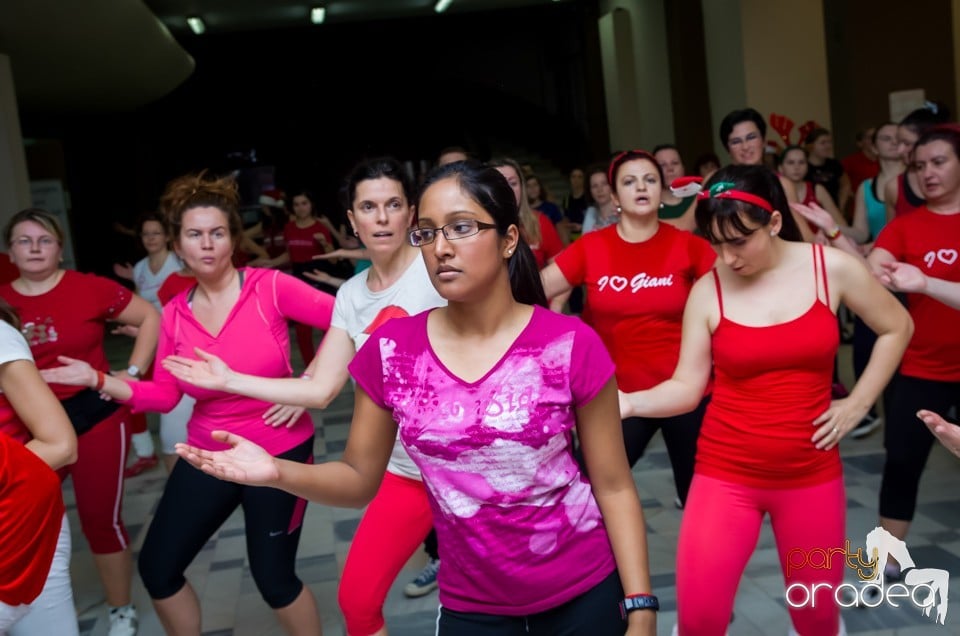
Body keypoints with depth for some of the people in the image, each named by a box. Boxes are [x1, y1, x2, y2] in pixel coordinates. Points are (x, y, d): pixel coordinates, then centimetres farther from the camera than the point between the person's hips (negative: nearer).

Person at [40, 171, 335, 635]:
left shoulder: (271, 287, -15)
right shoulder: (175, 314, -1)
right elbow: (164, 396, 1)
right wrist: (97, 380, -9)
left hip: (278, 453, -5)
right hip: (207, 456, 5)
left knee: (274, 579, 5)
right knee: (156, 568, 12)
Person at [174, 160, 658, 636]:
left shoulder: (570, 345, -14)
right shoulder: (390, 351, -8)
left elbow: (613, 486, -7)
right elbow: (359, 480, 0)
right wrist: (278, 472, -18)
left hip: (584, 591, -1)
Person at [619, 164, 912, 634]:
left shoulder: (832, 268, -7)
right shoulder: (707, 291, -9)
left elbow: (896, 327, 8)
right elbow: (686, 387, -7)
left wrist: (858, 403, 1)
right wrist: (630, 402, -25)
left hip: (811, 474, 1)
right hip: (726, 474, -1)